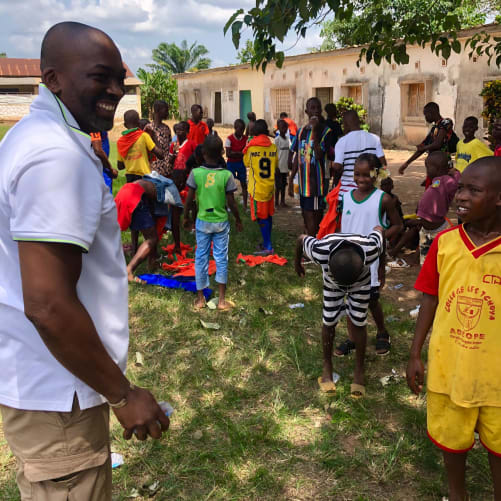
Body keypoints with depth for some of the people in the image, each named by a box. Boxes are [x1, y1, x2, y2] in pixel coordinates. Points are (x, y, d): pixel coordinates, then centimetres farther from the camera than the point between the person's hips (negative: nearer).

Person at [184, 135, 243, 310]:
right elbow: (231, 202, -8)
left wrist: (186, 217, 11)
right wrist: (238, 220, 8)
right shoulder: (227, 175, -11)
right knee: (221, 259, 8)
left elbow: (189, 199, -4)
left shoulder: (195, 173, -9)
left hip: (202, 221, 1)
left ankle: (200, 298, 19)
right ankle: (222, 300, 12)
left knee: (201, 258, 11)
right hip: (221, 222, -1)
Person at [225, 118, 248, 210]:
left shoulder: (245, 138, 0)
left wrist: (235, 153, -19)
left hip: (241, 163, 4)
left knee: (244, 184, 6)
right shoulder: (229, 139, -12)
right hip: (231, 163, -4)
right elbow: (228, 154, -17)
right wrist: (240, 153, -16)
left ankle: (245, 205, 13)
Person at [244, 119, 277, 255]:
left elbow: (246, 163, 5)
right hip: (270, 186, 4)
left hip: (257, 187, -4)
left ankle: (268, 247, -4)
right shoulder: (273, 147, -2)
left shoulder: (251, 147, -11)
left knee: (261, 218, -2)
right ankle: (267, 243, 24)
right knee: (268, 215, 14)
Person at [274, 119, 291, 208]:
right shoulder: (277, 139, -9)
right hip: (279, 167, -6)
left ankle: (283, 202, 19)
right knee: (278, 185, -2)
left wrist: (288, 167, 14)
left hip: (285, 167, 6)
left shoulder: (287, 139, 10)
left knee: (284, 185, 11)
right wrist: (276, 167, -14)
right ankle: (276, 203, 5)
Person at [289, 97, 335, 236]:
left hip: (317, 181, -6)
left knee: (313, 218, -6)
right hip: (303, 182, 6)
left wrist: (314, 132, -21)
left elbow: (319, 155, -18)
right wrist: (291, 180, 12)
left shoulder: (325, 131, -6)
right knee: (307, 217, 13)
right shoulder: (301, 131, 11)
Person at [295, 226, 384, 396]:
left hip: (362, 282, 0)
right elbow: (302, 238, -19)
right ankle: (327, 367, 23)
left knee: (358, 322, 1)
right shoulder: (320, 252, -43)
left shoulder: (370, 250, -42)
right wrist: (297, 262, 0)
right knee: (329, 322, 2)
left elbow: (378, 229, -18)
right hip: (331, 283, 0)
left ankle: (359, 370, 19)